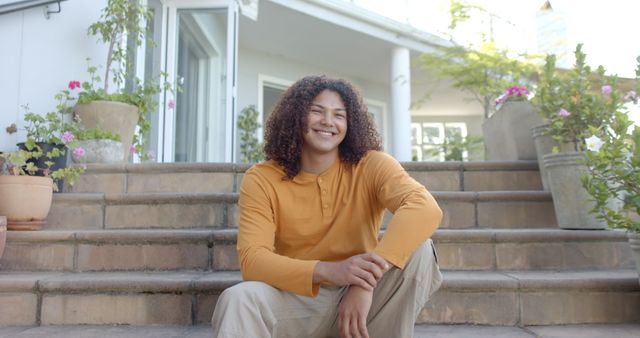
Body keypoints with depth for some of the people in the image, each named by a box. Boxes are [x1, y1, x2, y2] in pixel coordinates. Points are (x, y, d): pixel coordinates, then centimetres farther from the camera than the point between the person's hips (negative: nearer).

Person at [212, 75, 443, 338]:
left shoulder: (371, 166, -9)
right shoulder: (261, 180, -7)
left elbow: (426, 209, -28)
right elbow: (252, 259, -19)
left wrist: (365, 282, -40)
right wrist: (328, 271, -36)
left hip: (357, 297, 2)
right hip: (297, 301, -2)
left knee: (418, 249, -23)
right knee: (238, 299, -32)